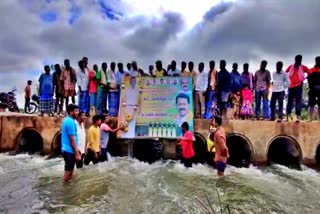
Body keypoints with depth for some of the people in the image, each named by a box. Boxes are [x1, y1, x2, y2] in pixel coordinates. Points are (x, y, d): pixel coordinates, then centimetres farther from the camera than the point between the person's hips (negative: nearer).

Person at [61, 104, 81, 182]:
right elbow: (72, 139, -22)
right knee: (69, 171, 2)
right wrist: (77, 153, -17)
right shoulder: (71, 122, -21)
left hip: (66, 149, 10)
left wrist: (77, 149, 21)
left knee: (68, 169, 20)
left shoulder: (66, 120, 10)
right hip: (70, 151, -10)